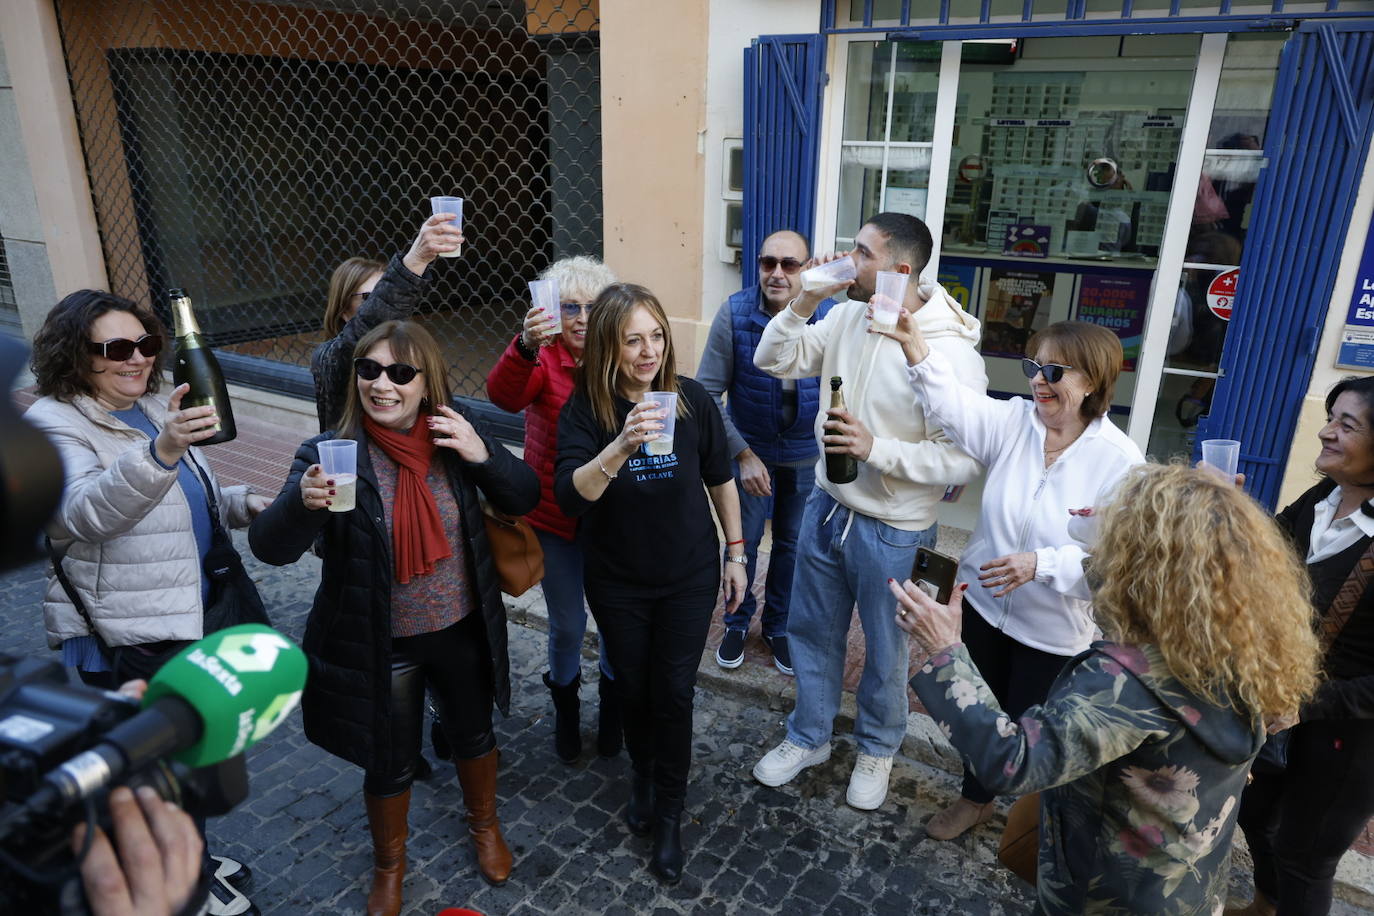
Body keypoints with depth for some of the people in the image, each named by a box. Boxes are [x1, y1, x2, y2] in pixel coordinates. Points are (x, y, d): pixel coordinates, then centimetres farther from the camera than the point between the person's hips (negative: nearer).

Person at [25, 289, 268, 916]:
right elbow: (83, 514, -37)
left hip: (187, 616, 8)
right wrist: (160, 452, -52)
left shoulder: (150, 409, 7)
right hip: (126, 636, -8)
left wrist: (243, 505, 0)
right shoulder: (55, 424, -17)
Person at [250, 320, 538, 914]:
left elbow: (523, 499, -6)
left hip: (462, 630, 3)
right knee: (390, 765, 16)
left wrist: (483, 455, -24)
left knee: (474, 736, 23)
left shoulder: (454, 438, -9)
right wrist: (304, 501, -45)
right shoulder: (331, 454, -17)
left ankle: (484, 826, 54)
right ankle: (389, 865, 47)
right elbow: (271, 547, -23)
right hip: (380, 647, -2)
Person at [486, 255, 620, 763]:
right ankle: (565, 702, 42)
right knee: (567, 623, 11)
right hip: (556, 516, -1)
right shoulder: (542, 360, -10)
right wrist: (527, 345, -48)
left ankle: (612, 702, 43)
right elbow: (504, 395, -33)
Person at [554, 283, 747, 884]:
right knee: (632, 688, 17)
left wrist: (736, 552, 5)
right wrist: (622, 446, -44)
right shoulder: (585, 410, -16)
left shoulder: (692, 400, -11)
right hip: (617, 582, 0)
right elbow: (570, 495, -29)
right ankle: (642, 775, 47)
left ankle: (669, 813, 27)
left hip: (689, 577, 0)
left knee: (673, 693, 5)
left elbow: (720, 480, 2)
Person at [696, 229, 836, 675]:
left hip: (807, 455, 1)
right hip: (749, 449, -1)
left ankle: (779, 625, 40)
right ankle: (738, 622, 40)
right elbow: (707, 391, -15)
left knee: (793, 544, 17)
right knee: (743, 542, 15)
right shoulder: (734, 313, -19)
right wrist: (743, 453, -18)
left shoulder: (830, 316, -17)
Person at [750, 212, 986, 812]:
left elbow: (962, 461, -24)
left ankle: (877, 748, 45)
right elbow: (773, 362, 1)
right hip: (828, 507, 6)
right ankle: (808, 738, 44)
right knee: (812, 632, 21)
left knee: (884, 653, 17)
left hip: (892, 533, -5)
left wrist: (876, 448, -31)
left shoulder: (951, 354, -23)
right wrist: (804, 303, -13)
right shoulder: (847, 317, -4)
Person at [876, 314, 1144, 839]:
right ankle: (975, 800, 49)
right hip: (984, 603, 4)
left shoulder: (1120, 461, -18)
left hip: (1053, 629, -3)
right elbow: (953, 405, -27)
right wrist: (915, 348, -43)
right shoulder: (1013, 422, -9)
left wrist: (1042, 565, -33)